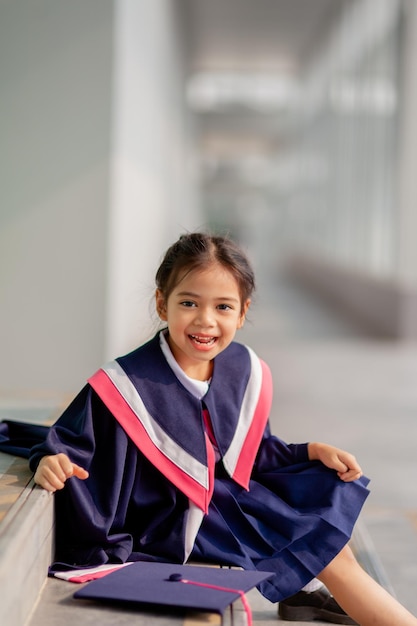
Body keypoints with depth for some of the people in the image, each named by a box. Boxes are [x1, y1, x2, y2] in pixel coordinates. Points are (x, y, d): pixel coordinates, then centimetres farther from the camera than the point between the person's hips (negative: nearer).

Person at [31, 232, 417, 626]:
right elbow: (71, 442, -17)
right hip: (173, 526, -7)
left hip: (232, 499, 7)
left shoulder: (245, 372, -5)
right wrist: (51, 462, -39)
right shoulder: (125, 385, -24)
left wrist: (312, 452, 0)